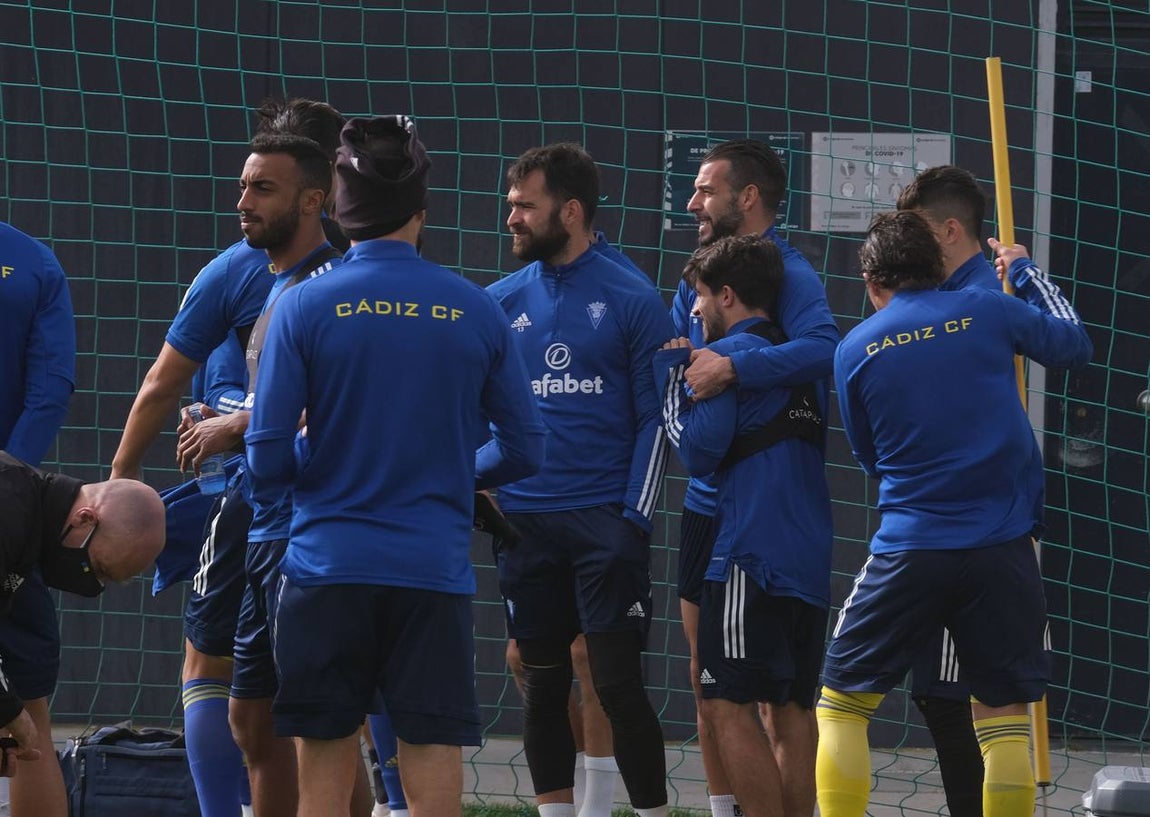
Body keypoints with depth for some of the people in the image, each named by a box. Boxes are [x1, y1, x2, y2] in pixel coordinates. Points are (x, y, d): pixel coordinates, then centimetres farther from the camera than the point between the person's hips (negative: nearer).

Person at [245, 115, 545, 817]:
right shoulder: (477, 312, 0)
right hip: (436, 571, 1)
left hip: (328, 567, -1)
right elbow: (524, 450, 6)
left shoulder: (305, 307, -5)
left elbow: (269, 463, -6)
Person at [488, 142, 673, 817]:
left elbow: (655, 416, -3)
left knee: (617, 682, -7)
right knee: (543, 681, 8)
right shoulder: (503, 302, 7)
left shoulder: (632, 298, -4)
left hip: (606, 519, -4)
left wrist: (635, 517, -9)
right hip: (526, 522, 4)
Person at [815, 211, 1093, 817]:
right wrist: (1024, 272, 31)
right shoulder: (986, 311, 0)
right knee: (1004, 718, 6)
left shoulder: (855, 350, 3)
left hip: (909, 549, 0)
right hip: (1002, 547, 1)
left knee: (842, 701, 11)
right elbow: (1074, 344, 17)